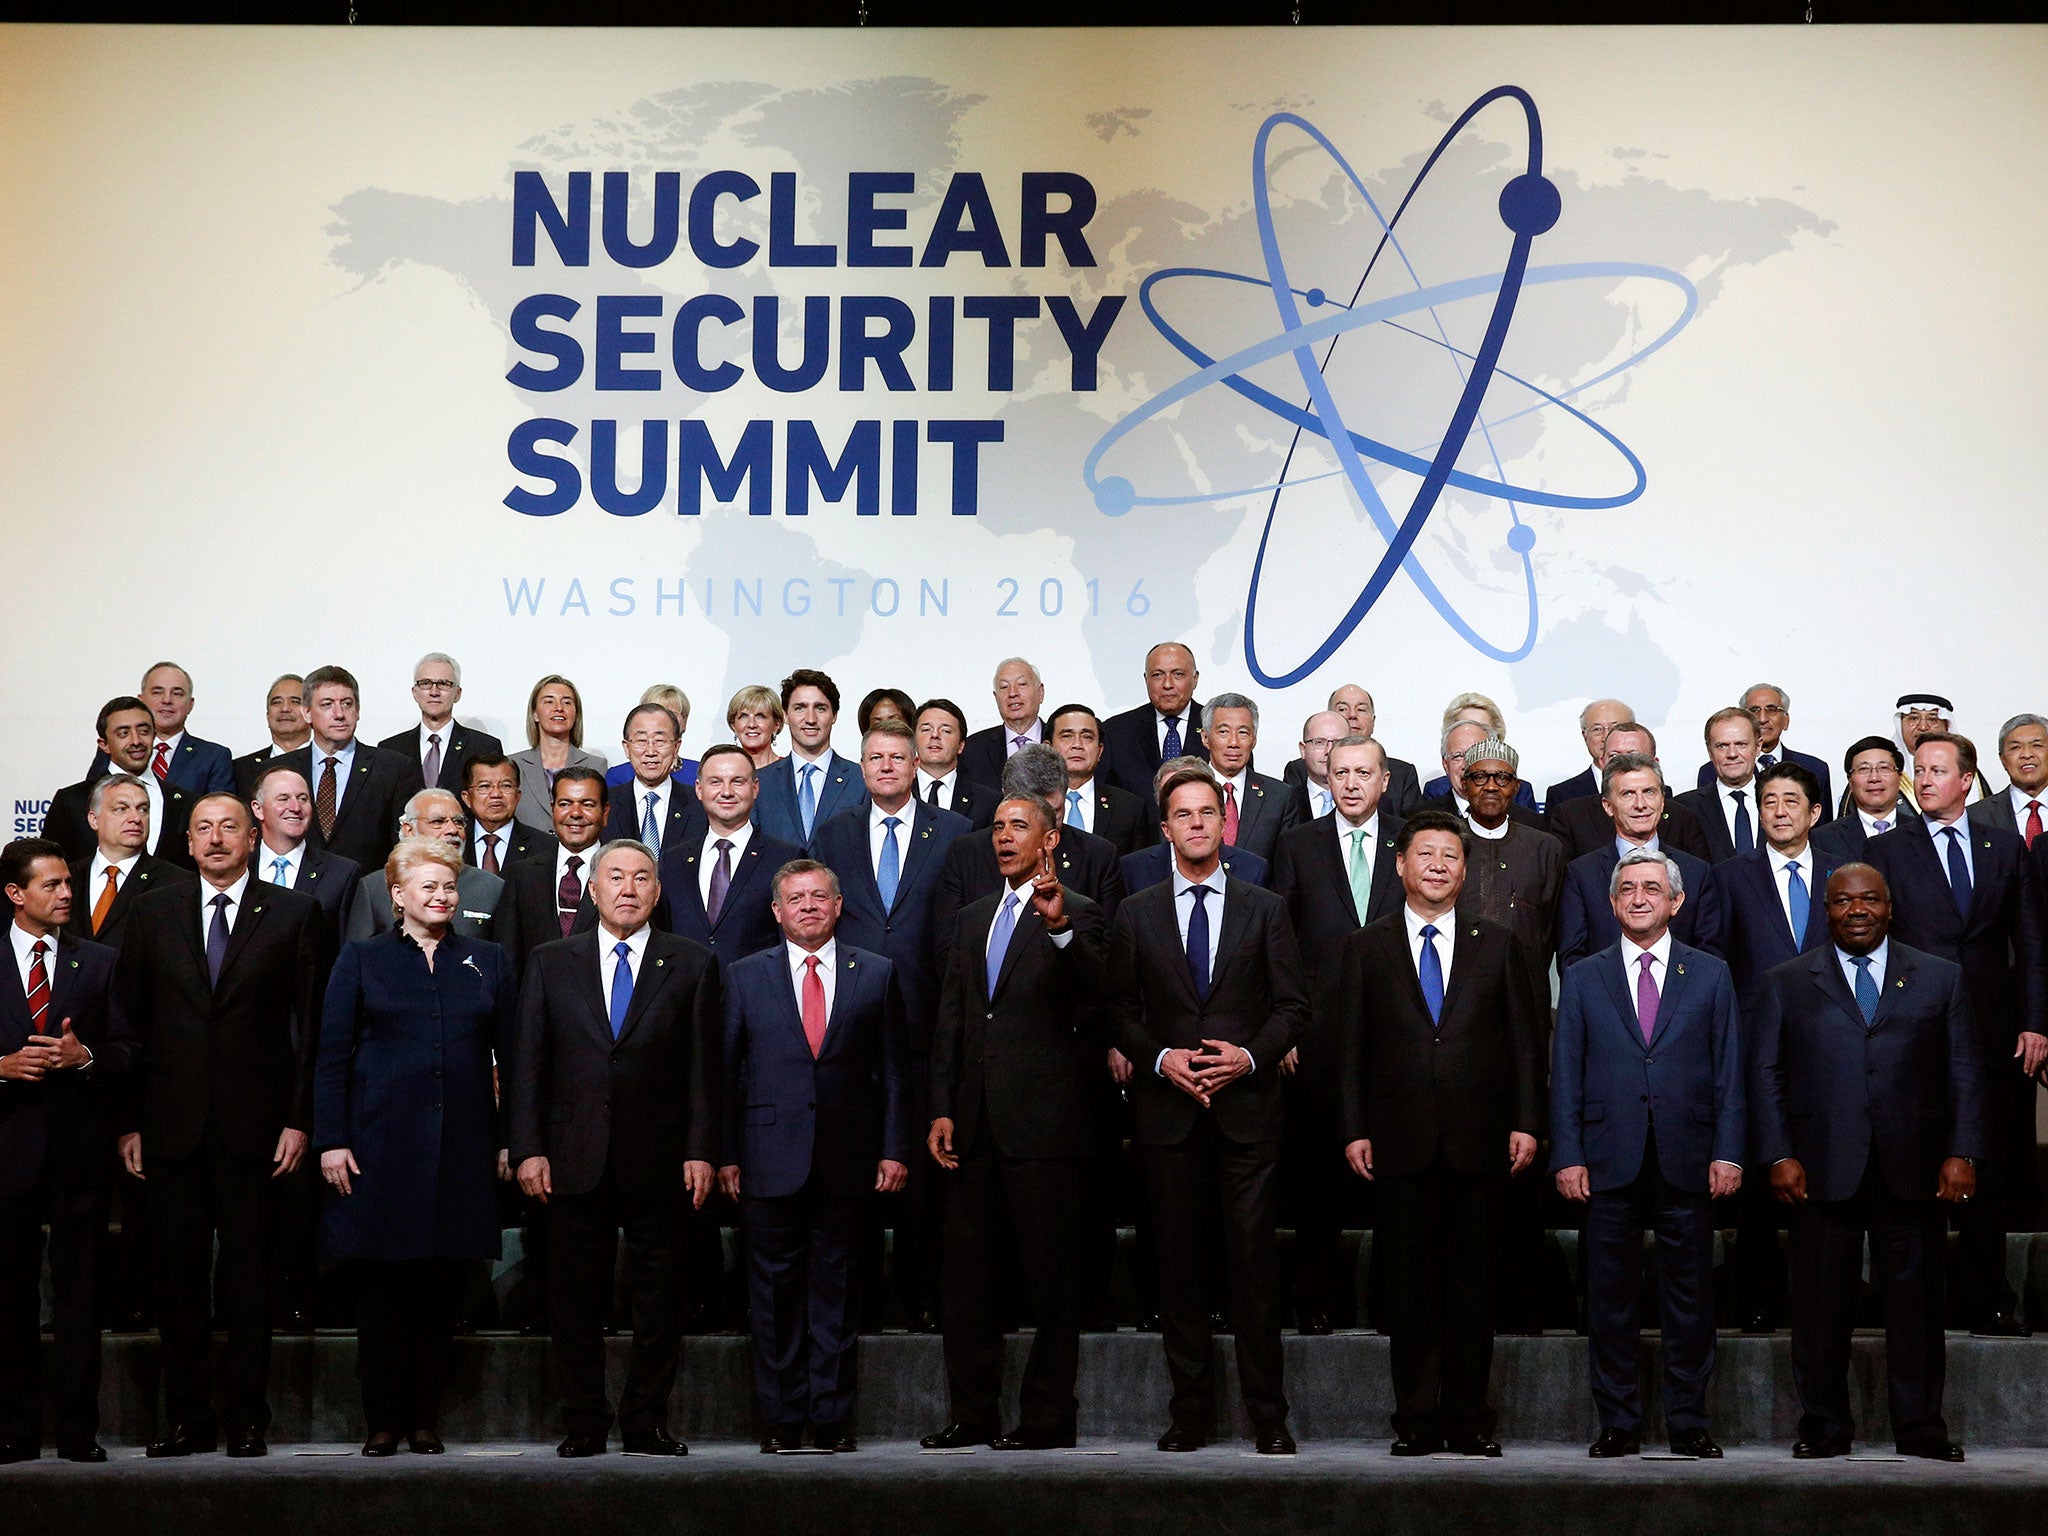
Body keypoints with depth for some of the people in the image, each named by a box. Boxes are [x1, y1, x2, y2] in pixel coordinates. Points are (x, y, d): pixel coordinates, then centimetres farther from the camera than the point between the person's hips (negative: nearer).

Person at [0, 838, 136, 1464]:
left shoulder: (100, 962, 9)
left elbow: (128, 1053, 8)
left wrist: (85, 1055, -11)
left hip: (78, 1148, 0)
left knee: (80, 1295, 1)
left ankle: (78, 1431, 6)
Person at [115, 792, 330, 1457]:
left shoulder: (294, 914, 4)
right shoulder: (154, 914, 10)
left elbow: (313, 1024, 2)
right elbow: (131, 1020, 9)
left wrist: (299, 1119, -4)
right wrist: (128, 1121, 2)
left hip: (253, 1124, -2)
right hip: (171, 1123, 2)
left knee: (248, 1276, 1)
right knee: (178, 1276, 5)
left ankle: (246, 1417, 9)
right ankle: (187, 1417, 14)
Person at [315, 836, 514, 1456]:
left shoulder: (487, 963, 12)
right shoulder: (361, 959, 7)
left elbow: (512, 1054, 10)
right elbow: (332, 1057, 3)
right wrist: (330, 1140, -6)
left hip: (462, 1148, 2)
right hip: (381, 1145, -1)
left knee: (442, 1288, 4)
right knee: (381, 1287, 0)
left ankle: (425, 1417, 12)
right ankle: (383, 1420, 9)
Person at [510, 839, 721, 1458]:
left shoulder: (692, 964, 7)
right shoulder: (550, 962, 9)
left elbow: (703, 1066, 4)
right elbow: (528, 1063, 6)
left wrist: (701, 1151, -4)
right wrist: (527, 1148, -3)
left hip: (659, 1161, -1)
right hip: (575, 1161, 1)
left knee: (658, 1299, 4)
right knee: (575, 1299, 4)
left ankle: (646, 1422, 14)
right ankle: (583, 1424, 13)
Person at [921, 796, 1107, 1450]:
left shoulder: (1078, 916, -2)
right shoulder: (973, 919, 18)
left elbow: (1093, 993, -21)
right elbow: (950, 1022, 16)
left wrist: (1059, 926, -38)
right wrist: (942, 1111, 8)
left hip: (1043, 1122, -6)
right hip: (975, 1126, 6)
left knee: (1051, 1275, -1)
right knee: (968, 1272, 9)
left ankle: (1047, 1416, 7)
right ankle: (973, 1414, 18)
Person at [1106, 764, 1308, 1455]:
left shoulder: (1264, 909, 9)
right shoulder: (1136, 914, 10)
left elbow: (1293, 1005, 6)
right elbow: (1120, 1011, 9)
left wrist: (1249, 1055, -10)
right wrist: (1159, 1058, -7)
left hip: (1248, 1107, -1)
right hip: (1167, 1111, 1)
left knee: (1254, 1260, -4)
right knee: (1178, 1262, 3)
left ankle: (1267, 1415, 2)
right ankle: (1191, 1410, 10)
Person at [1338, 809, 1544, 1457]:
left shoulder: (1498, 945, 11)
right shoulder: (1367, 948, 9)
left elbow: (1525, 1039, 9)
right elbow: (1351, 1046, 6)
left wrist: (1526, 1123, 0)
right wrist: (1354, 1130, -2)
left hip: (1479, 1140, 1)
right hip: (1401, 1142, 0)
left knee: (1474, 1281, 3)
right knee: (1408, 1281, 2)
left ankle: (1468, 1417, 11)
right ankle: (1416, 1419, 9)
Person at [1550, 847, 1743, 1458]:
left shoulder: (1711, 976, 10)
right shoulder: (1583, 979, 10)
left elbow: (1729, 1072, 6)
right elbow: (1565, 1075, 6)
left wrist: (1727, 1152, -3)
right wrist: (1567, 1156, -3)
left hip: (1687, 1164, 0)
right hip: (1609, 1164, 0)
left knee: (1690, 1297, 4)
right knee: (1611, 1299, 3)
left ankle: (1689, 1423, 12)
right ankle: (1618, 1424, 11)